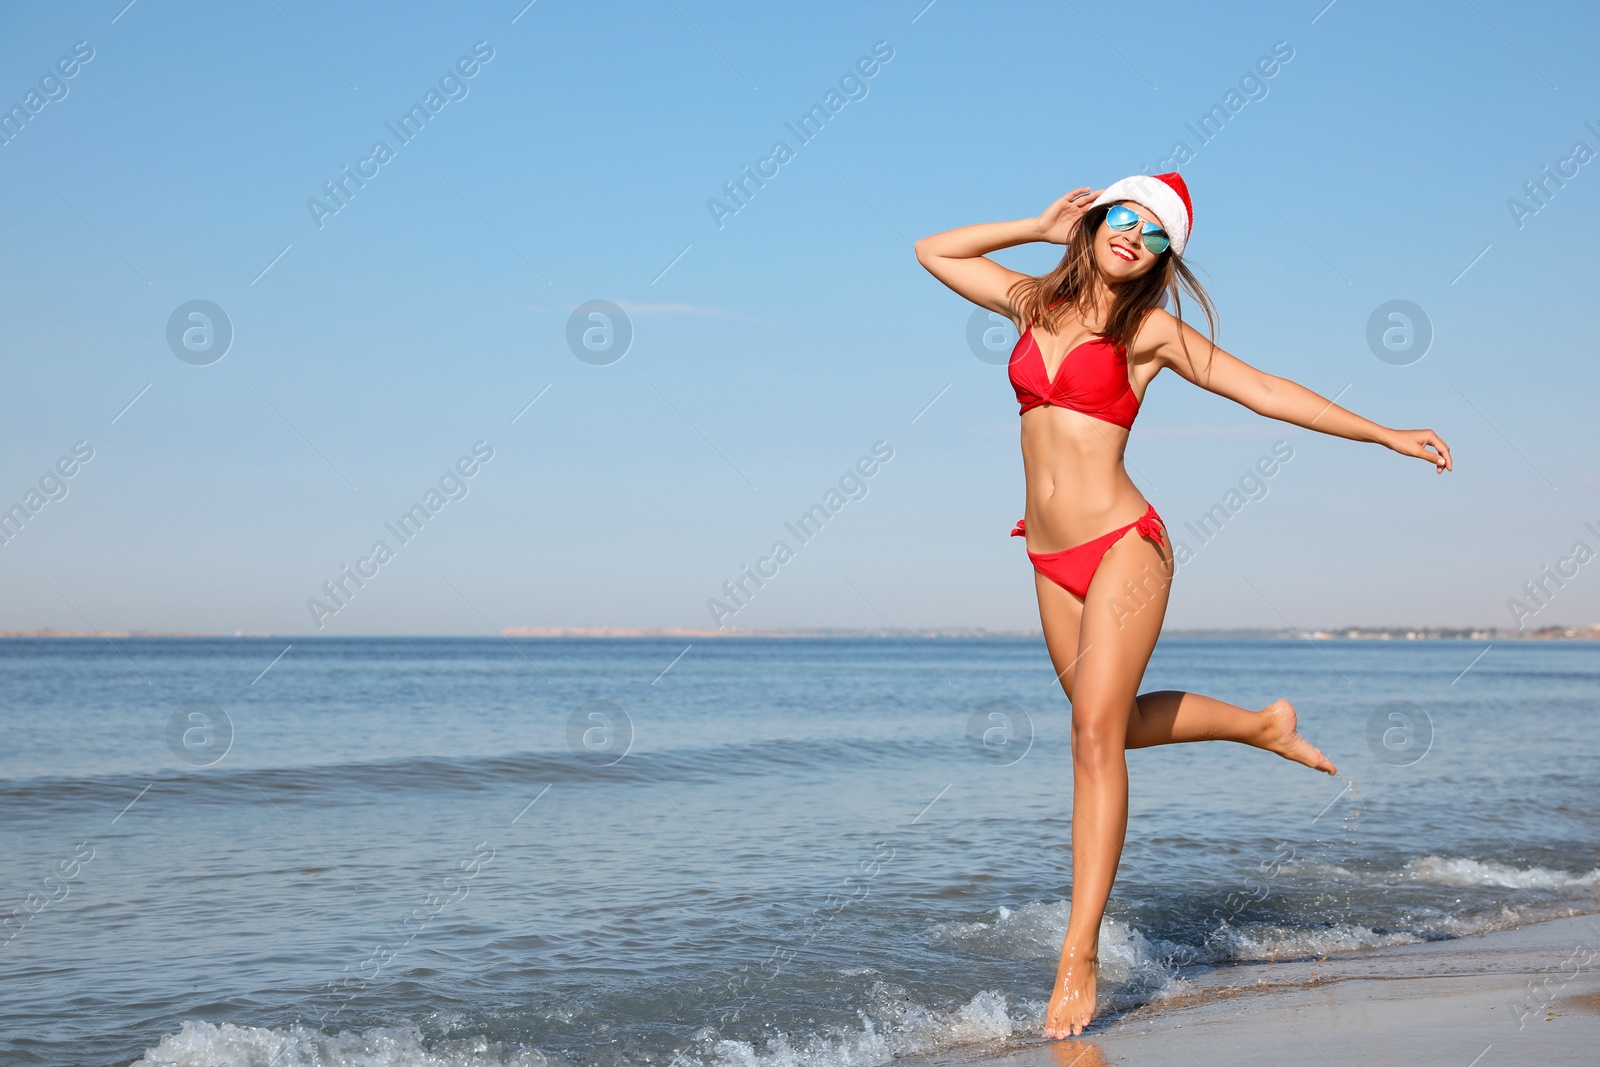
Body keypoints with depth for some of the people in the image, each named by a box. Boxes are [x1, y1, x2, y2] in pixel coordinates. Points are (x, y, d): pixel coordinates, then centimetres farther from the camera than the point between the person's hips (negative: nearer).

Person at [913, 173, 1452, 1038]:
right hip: (1052, 560, 6)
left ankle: (1078, 960, -15)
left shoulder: (1153, 330, -1)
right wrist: (1037, 227, 13)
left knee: (1097, 732, -16)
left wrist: (1385, 435, 3)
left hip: (1123, 544, -6)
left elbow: (1265, 392, 3)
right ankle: (1262, 726, 43)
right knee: (1115, 724, 17)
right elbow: (933, 252, 20)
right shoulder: (1035, 302, 11)